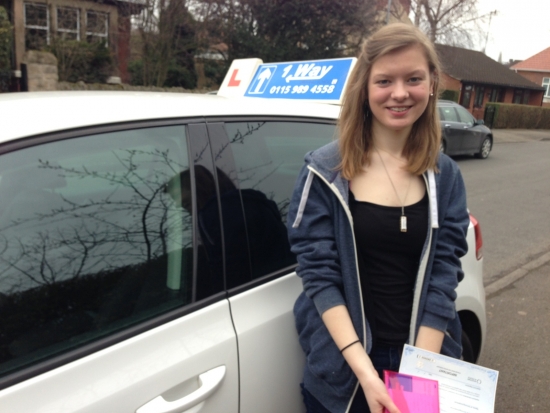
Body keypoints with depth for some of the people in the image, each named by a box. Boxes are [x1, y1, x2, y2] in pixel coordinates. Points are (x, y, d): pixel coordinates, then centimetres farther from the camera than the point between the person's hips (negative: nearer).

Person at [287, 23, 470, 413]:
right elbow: (319, 273, -13)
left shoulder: (445, 177, -2)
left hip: (423, 358, 3)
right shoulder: (326, 170, -11)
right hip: (343, 366, -2)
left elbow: (443, 276, -6)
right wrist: (364, 370, -21)